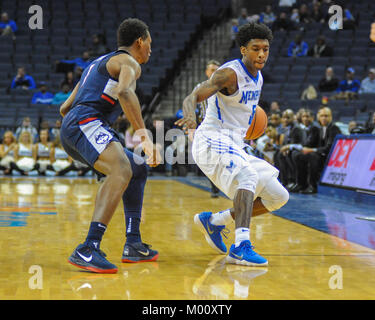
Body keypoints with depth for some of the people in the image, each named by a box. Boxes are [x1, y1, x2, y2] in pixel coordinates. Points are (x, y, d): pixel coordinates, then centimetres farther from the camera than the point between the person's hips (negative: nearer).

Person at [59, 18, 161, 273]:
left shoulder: (100, 63, 32)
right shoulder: (129, 62, 3)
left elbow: (65, 108, 34)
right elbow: (124, 92, -23)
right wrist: (145, 136, -26)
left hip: (70, 128, 10)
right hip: (87, 122, -10)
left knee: (139, 169, 21)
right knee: (122, 169, -32)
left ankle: (134, 245, 17)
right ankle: (88, 250, -43)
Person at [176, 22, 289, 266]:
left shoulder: (257, 78, 11)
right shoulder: (230, 73, -15)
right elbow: (192, 97, -28)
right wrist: (190, 116, -47)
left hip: (235, 146, 9)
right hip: (213, 141, -9)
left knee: (279, 197, 6)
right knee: (248, 176, -36)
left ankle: (214, 221, 14)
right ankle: (241, 247, -41)